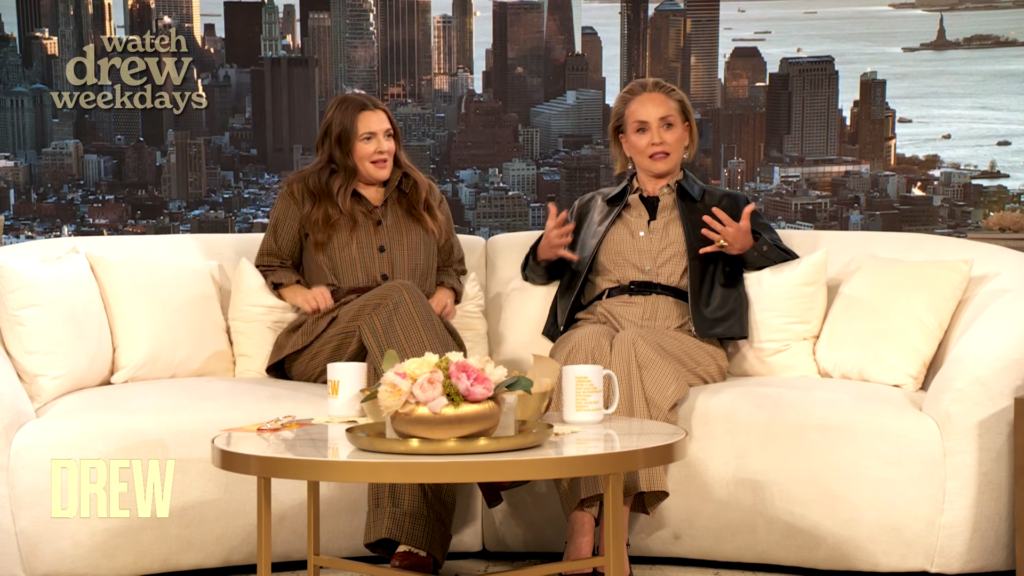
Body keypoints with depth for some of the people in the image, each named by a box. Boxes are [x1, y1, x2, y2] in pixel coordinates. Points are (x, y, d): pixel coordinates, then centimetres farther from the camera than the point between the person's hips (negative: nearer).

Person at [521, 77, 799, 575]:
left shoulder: (719, 207, 25)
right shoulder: (593, 209, 30)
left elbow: (787, 262, 21)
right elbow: (536, 273, 32)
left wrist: (747, 247, -1)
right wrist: (545, 253, 8)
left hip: (678, 342, -1)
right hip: (596, 326, 1)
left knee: (631, 347, -37)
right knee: (588, 344, -36)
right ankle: (582, 528, -46)